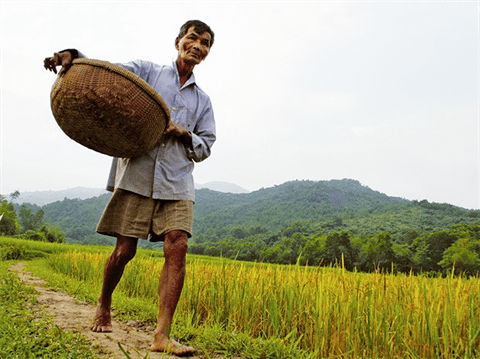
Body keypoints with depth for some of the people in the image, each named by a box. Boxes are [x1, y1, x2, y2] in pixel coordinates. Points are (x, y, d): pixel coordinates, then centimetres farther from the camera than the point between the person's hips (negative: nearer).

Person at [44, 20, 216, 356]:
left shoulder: (202, 99, 21)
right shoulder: (147, 71, 14)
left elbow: (205, 148, 16)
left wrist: (186, 134, -6)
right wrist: (73, 56, -24)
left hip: (177, 180, 3)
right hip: (138, 173, -2)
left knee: (177, 248, -14)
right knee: (125, 250, 0)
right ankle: (104, 306, 29)